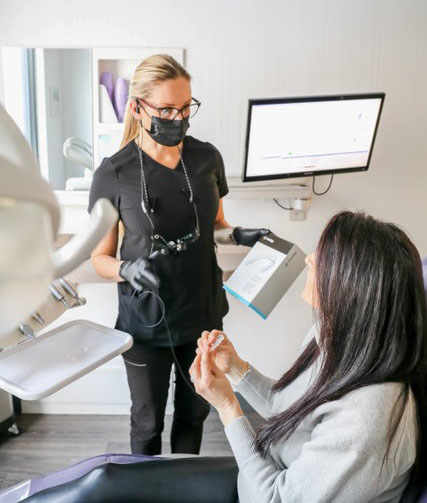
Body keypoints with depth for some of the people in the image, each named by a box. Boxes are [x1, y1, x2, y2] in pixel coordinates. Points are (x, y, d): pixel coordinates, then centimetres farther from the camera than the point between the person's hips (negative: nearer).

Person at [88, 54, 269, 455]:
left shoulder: (207, 158, -4)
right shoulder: (114, 174, -14)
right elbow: (100, 257, -6)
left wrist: (237, 235, -10)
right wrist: (128, 269, -26)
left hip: (203, 313, 3)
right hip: (147, 321, -3)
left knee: (194, 412, 21)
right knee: (147, 422, 16)